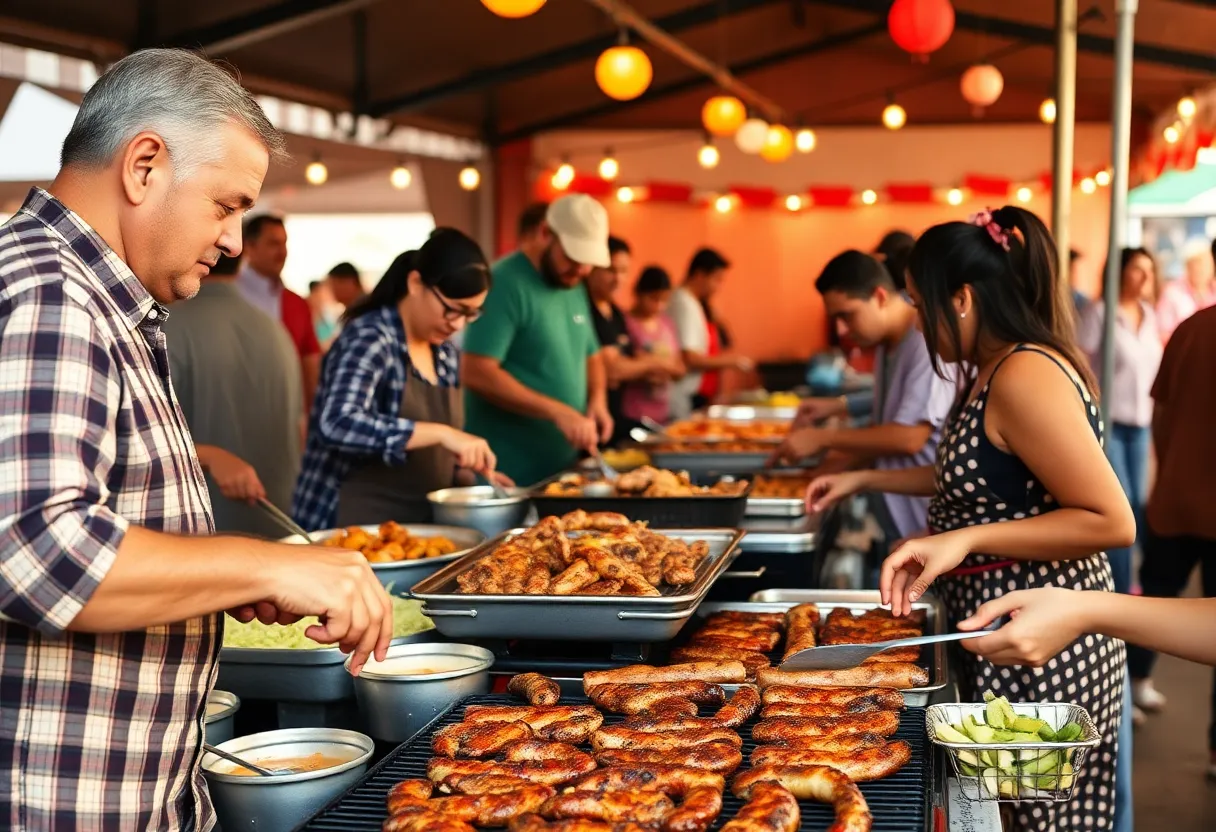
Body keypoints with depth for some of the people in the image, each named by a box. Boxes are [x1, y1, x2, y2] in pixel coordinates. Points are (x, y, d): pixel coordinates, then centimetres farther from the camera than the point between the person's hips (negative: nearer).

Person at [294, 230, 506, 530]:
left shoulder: (446, 354, 10)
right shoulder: (369, 339, -11)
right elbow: (338, 425, -27)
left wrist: (474, 470, 4)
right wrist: (441, 433, -29)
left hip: (421, 525, 7)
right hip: (355, 527, -6)